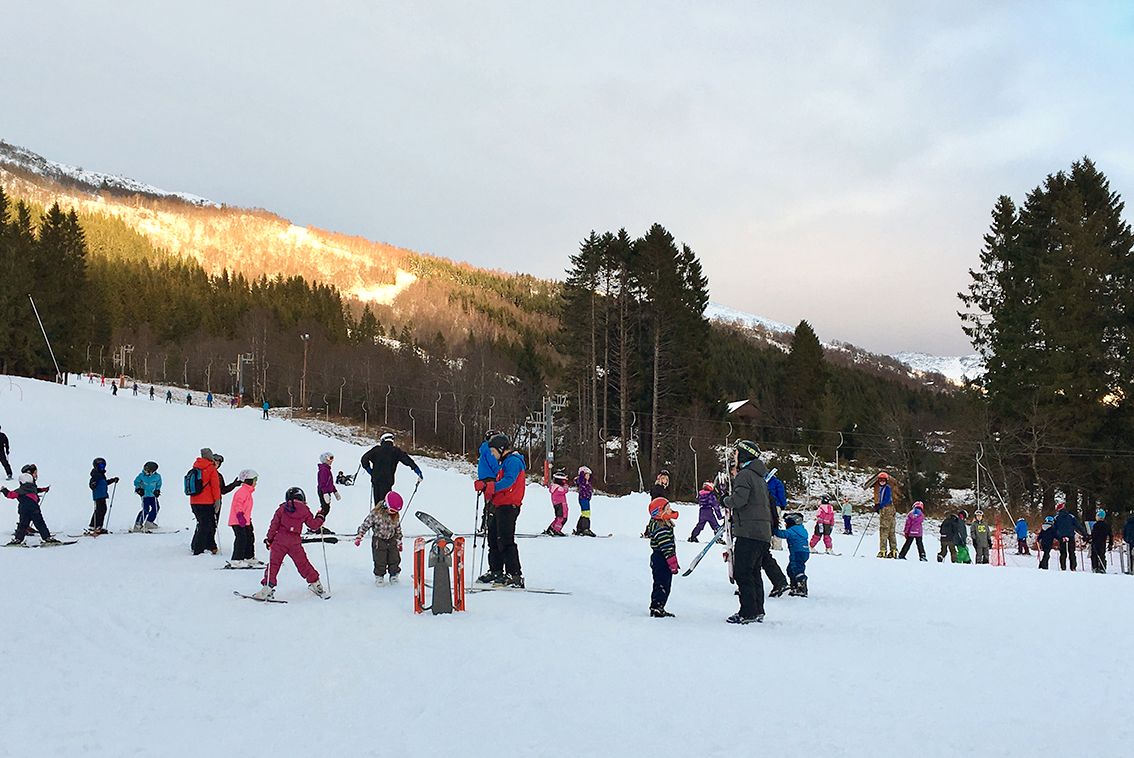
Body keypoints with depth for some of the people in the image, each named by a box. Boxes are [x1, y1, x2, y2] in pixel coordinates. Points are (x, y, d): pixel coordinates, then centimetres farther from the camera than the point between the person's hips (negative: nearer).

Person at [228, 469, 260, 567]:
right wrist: (240, 516, -30)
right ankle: (236, 560, -13)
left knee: (250, 538, 17)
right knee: (241, 539, -14)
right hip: (238, 521, -11)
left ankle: (249, 558, 29)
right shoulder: (242, 491, -14)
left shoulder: (247, 491, 19)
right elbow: (238, 504, -24)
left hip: (245, 521, 11)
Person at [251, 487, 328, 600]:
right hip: (295, 542, 2)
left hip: (280, 540, -2)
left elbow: (275, 524, 1)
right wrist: (320, 517, 30)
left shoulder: (283, 508, 3)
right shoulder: (305, 511, 5)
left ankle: (267, 587, -7)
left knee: (274, 563, 1)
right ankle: (315, 583, 22)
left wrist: (269, 538, 7)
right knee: (303, 563, 14)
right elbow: (313, 525, 11)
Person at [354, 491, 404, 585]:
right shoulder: (375, 513, -18)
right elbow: (365, 525, -13)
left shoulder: (396, 515, -3)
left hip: (392, 540, 4)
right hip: (379, 541, -4)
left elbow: (398, 529, 10)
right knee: (380, 561, 0)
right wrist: (359, 536, -17)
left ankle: (394, 575, 28)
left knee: (395, 560, 8)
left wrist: (399, 542, 14)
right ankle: (379, 576, 21)